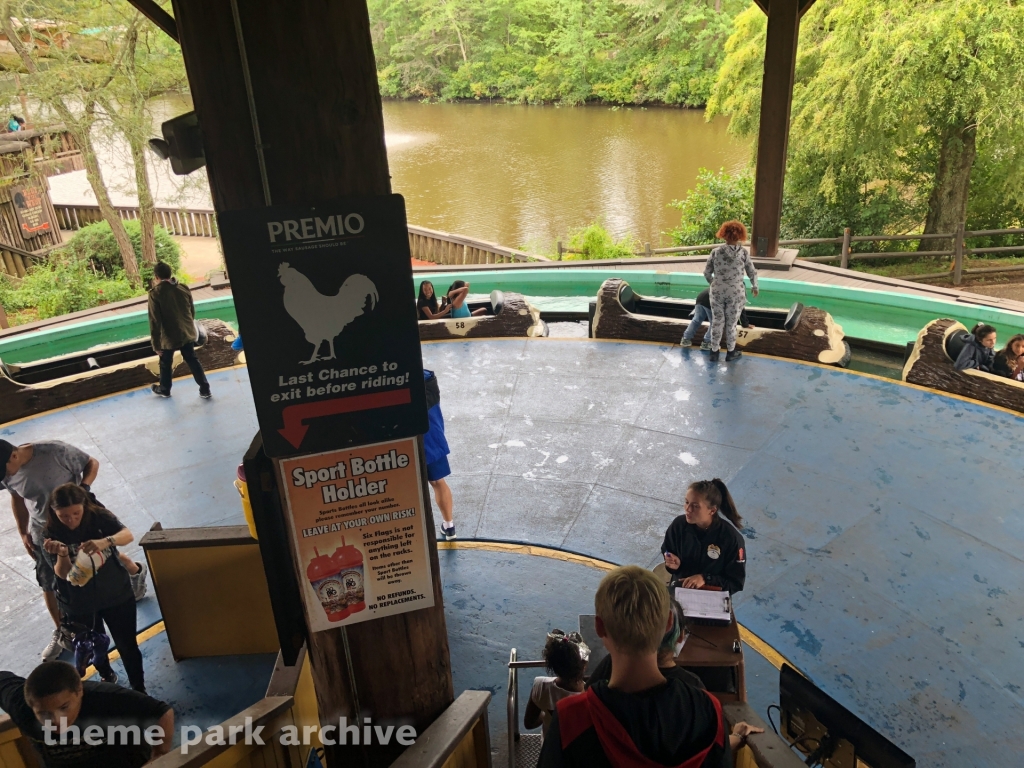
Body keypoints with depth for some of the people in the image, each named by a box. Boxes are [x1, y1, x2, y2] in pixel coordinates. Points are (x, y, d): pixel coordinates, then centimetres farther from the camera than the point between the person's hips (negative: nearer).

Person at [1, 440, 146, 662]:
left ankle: (136, 572, 50)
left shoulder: (55, 451, -31)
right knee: (48, 584, 10)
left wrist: (83, 488, -32)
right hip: (43, 531, 4)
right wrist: (23, 533, 6)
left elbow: (92, 463, -15)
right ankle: (61, 633, 30)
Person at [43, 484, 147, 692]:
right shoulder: (51, 534, -13)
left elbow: (128, 535, -28)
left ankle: (139, 689, 25)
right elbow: (63, 574, -16)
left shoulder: (99, 516, -14)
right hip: (79, 604, 1)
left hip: (116, 595, -1)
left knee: (127, 645, 6)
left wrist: (105, 541, -47)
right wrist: (62, 554, -37)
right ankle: (107, 677, 51)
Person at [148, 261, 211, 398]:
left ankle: (164, 389, 37)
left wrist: (156, 344, -11)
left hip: (169, 337, -4)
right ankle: (205, 389, 16)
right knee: (193, 361, 15)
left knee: (165, 364, 18)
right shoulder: (184, 288, -3)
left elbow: (155, 322, -17)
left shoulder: (155, 293, -17)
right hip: (187, 334, 4)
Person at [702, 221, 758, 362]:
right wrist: (755, 287, 19)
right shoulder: (743, 252, -9)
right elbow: (752, 273, 0)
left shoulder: (716, 252, -6)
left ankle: (714, 352, 22)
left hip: (717, 292, 1)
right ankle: (730, 352, 28)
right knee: (731, 323, 13)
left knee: (717, 322, 13)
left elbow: (707, 273, 0)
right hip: (735, 293, -1)